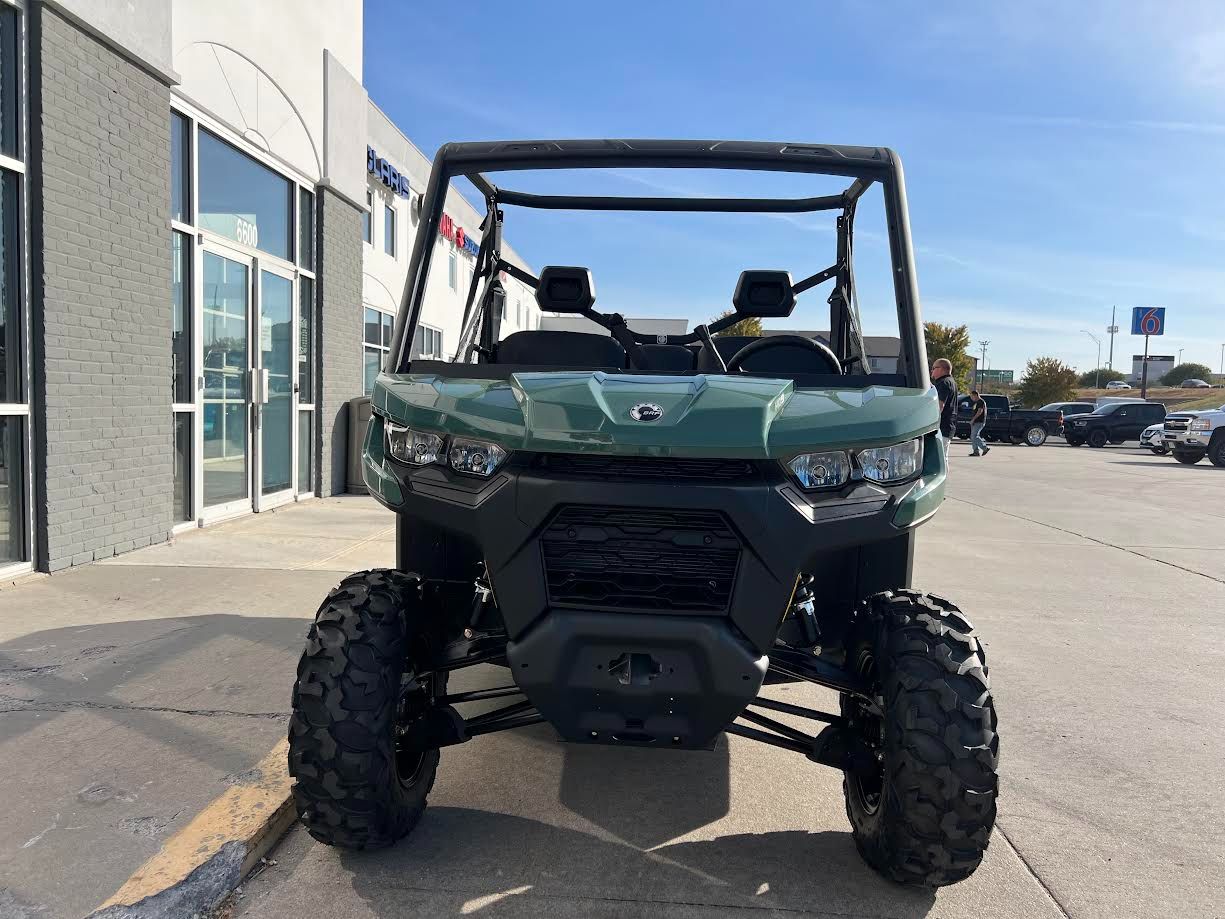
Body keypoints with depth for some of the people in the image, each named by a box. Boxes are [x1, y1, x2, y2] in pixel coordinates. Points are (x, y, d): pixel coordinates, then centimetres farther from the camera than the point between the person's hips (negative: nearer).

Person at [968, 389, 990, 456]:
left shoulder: (981, 402, -10)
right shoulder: (976, 402, 20)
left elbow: (980, 411, -20)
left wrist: (973, 419, -21)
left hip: (979, 422, -10)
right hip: (975, 422, 10)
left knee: (975, 436, -16)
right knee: (972, 437, 6)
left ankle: (985, 448, -11)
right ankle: (976, 451, 6)